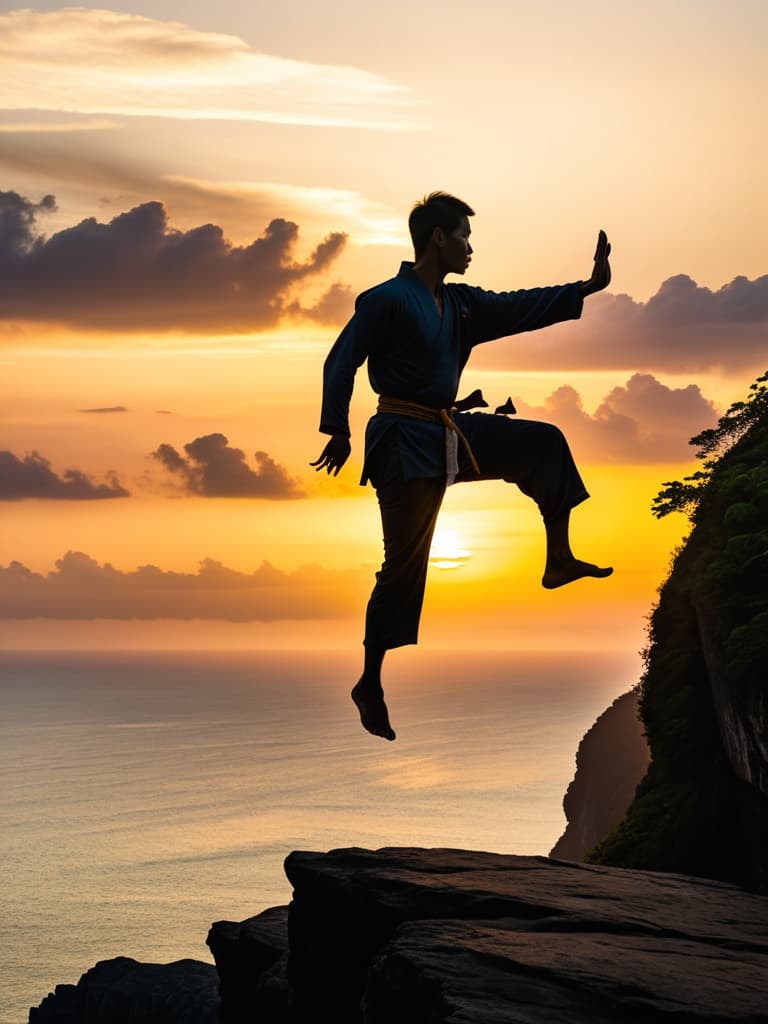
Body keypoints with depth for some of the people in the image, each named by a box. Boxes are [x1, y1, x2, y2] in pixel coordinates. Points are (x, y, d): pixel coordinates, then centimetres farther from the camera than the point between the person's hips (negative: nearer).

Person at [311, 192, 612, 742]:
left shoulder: (462, 303, 11)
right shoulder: (388, 299, -13)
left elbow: (521, 308, 10)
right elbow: (341, 362, -14)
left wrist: (588, 286, 3)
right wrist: (338, 433, -19)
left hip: (452, 432, 8)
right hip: (405, 441, -8)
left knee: (543, 442, 5)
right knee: (405, 566, -4)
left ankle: (559, 559, 8)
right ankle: (371, 684, 7)